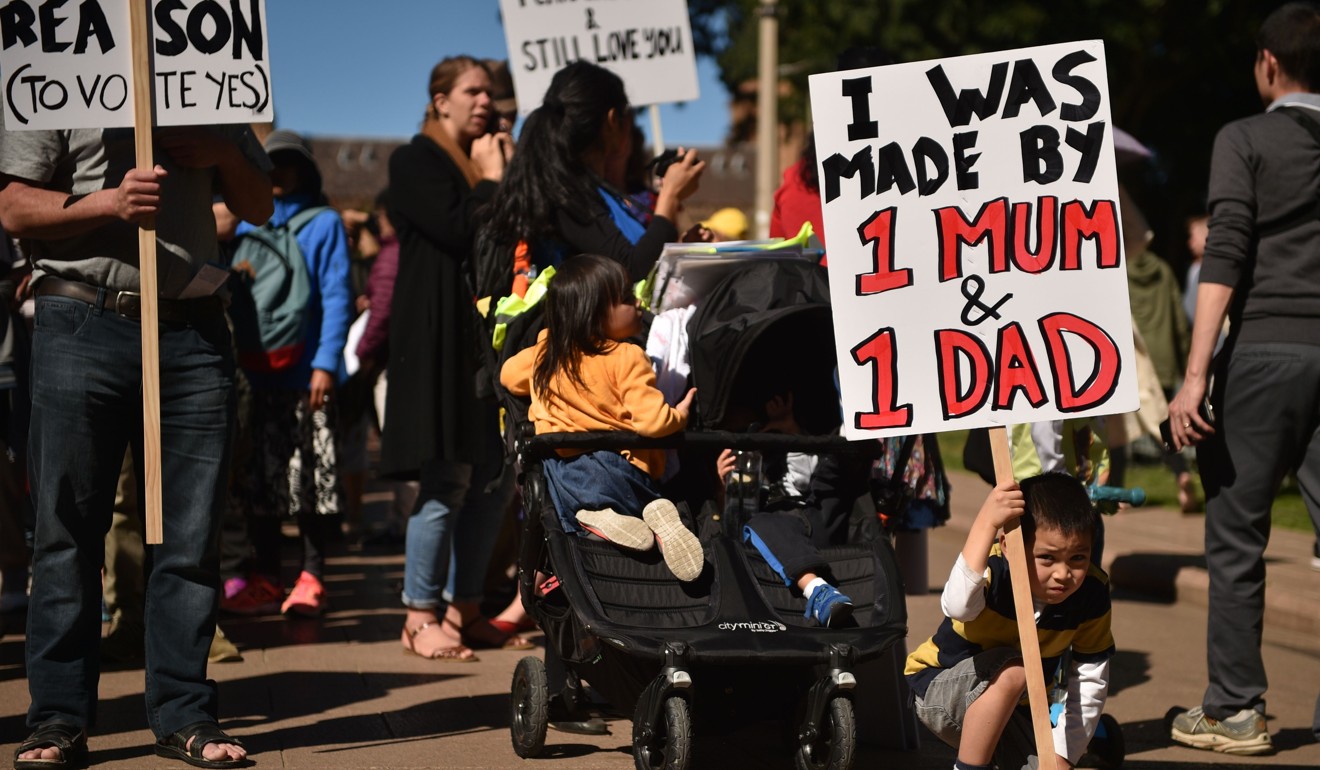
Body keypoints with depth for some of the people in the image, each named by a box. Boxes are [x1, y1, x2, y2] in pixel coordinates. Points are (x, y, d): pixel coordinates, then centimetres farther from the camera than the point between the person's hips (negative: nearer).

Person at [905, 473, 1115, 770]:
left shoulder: (1092, 592, -17)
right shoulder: (994, 568, -29)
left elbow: (1091, 679, -9)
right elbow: (958, 606, -53)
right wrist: (986, 523, -60)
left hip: (1015, 707, 5)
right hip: (939, 689, -5)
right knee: (1012, 671, -33)